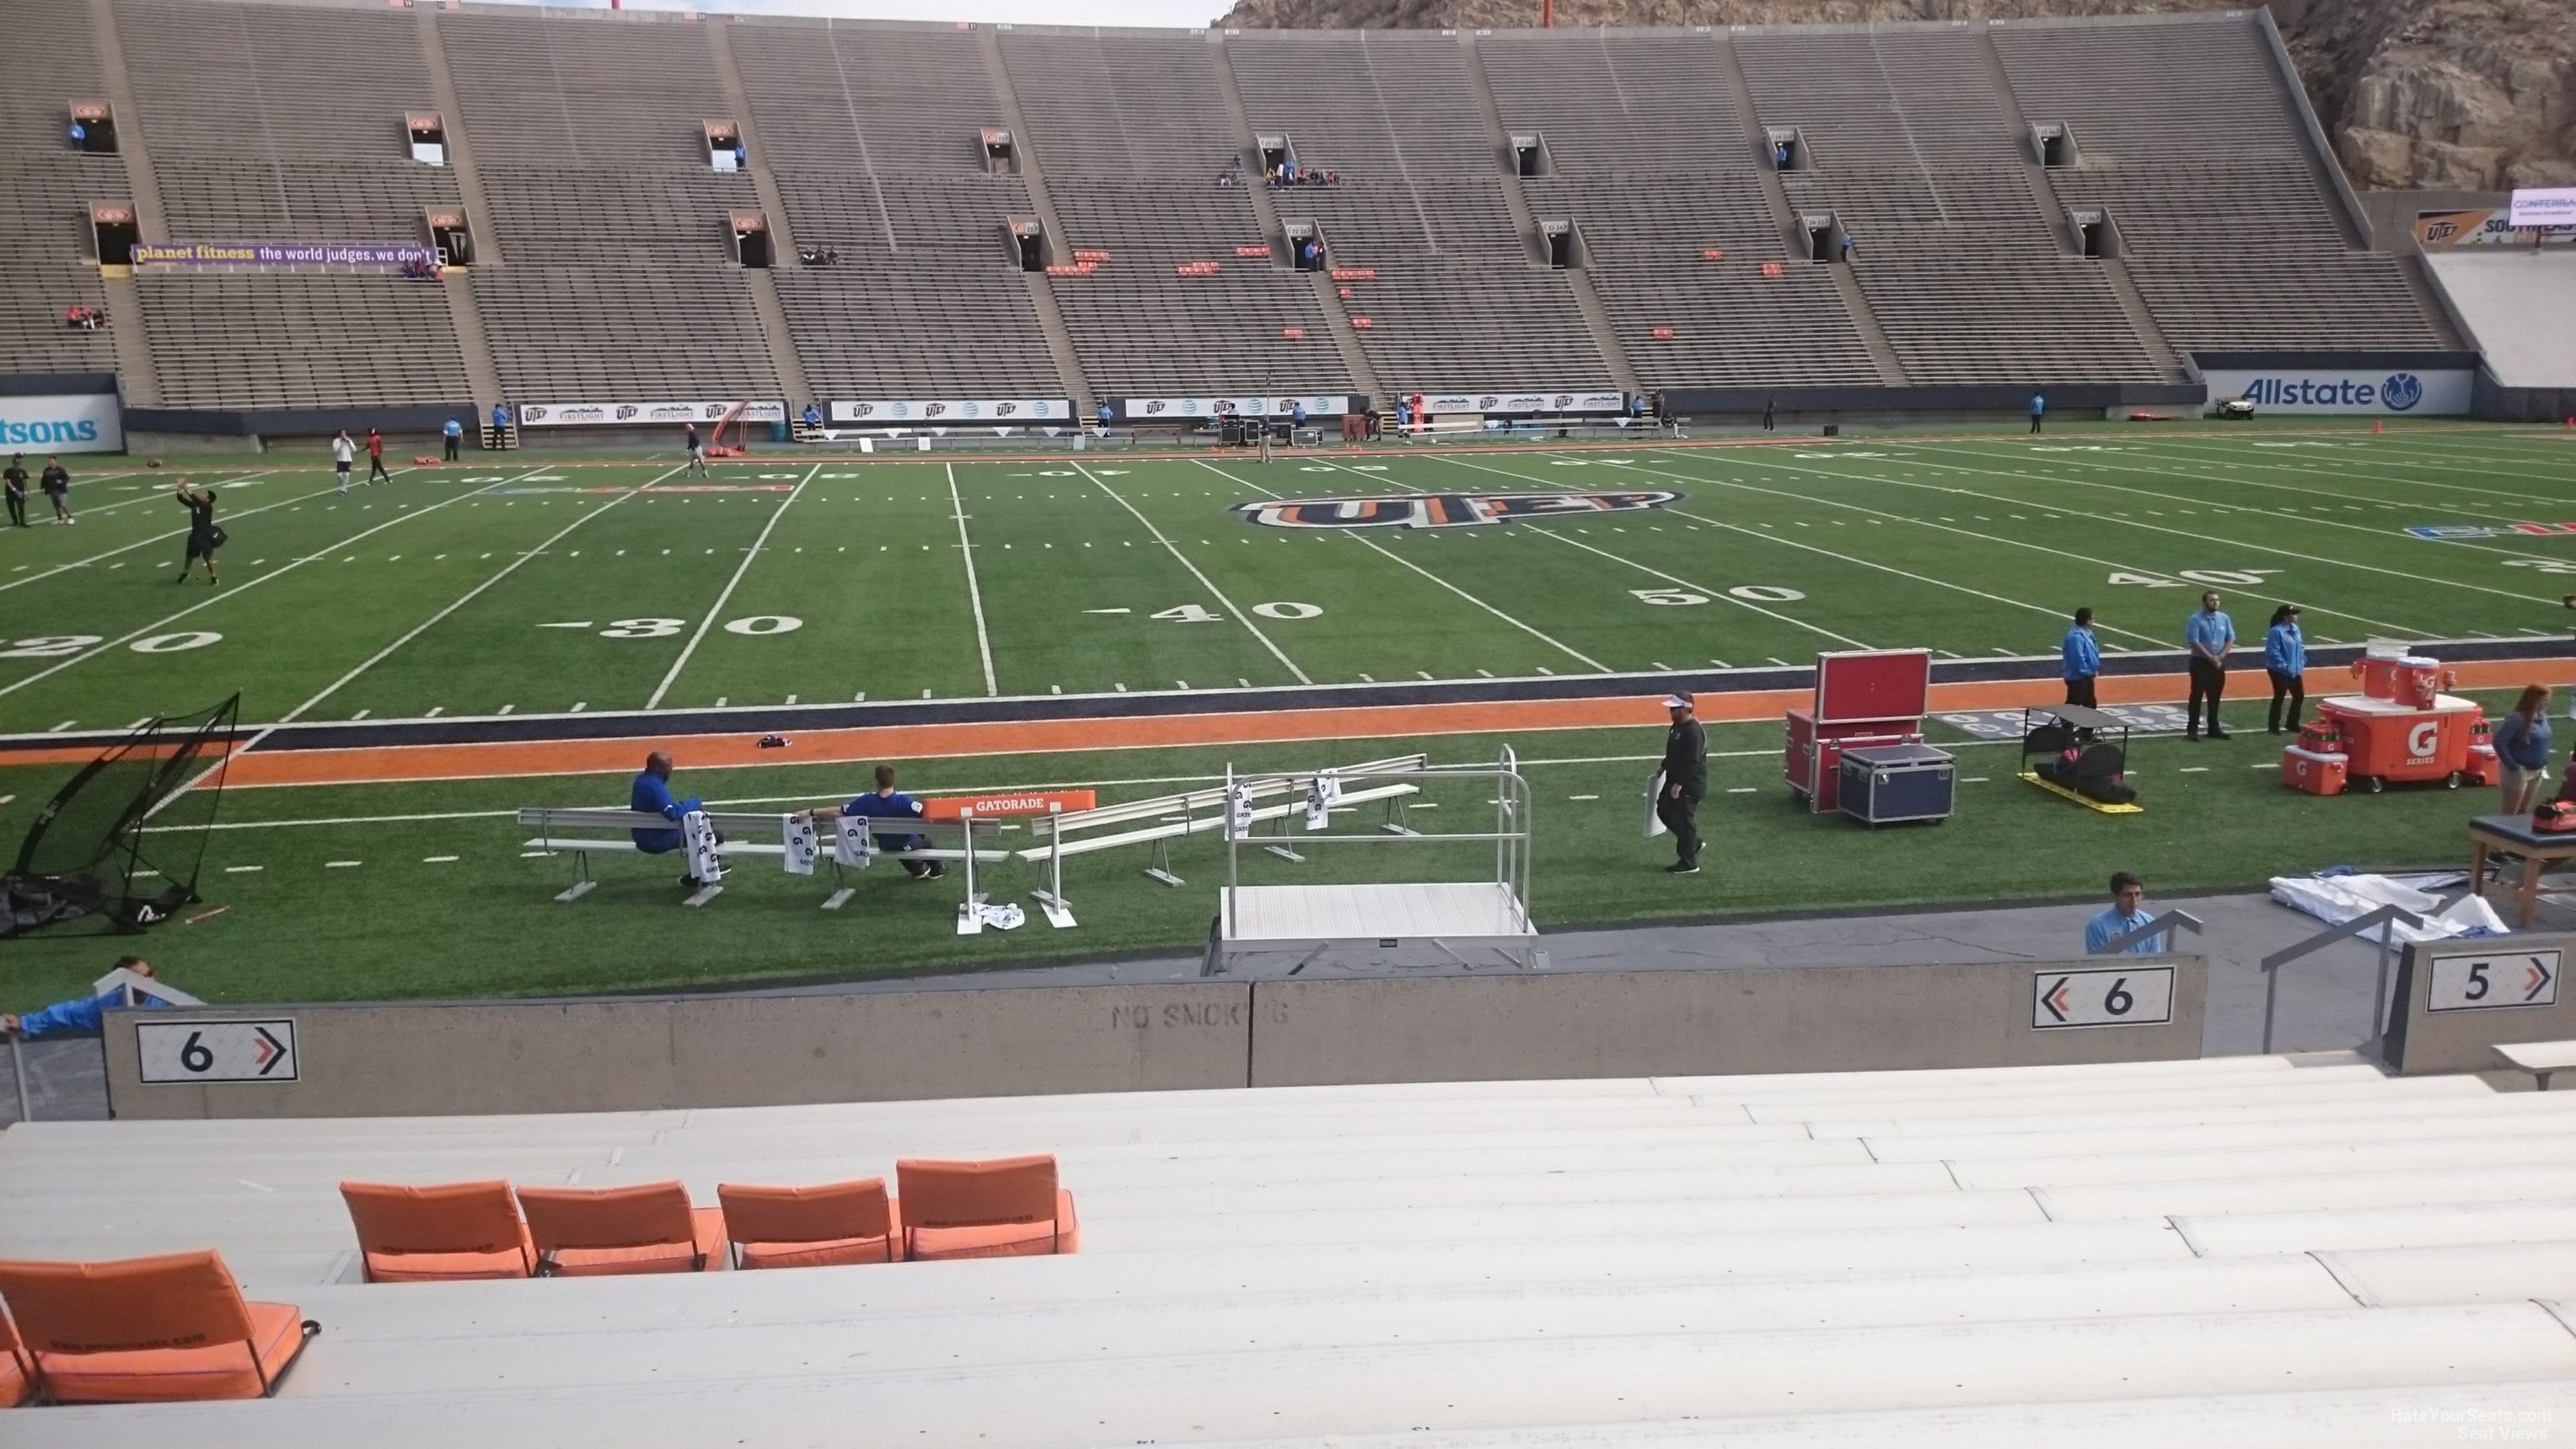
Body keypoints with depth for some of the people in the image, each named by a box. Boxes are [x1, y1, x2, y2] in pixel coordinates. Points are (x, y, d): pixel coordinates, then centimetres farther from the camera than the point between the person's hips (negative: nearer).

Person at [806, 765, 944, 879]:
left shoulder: (867, 802, -29)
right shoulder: (903, 800, -37)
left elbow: (838, 812, -26)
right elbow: (927, 814, -41)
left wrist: (811, 812, -20)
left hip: (886, 847, 3)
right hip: (909, 845, -3)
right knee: (926, 838, 33)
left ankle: (919, 870, 54)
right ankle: (936, 870, 49)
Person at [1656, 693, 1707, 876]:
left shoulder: (1693, 731, -24)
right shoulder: (1677, 726, 6)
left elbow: (1692, 762, -26)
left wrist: (1679, 784, -25)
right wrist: (1664, 766, 16)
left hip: (1690, 784, -10)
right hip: (1674, 780, 10)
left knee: (1684, 820, -2)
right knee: (1663, 810, 16)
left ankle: (1689, 864, 10)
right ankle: (1693, 842, 29)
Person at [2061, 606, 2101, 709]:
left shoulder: (2086, 634, 8)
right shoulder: (2076, 637, -25)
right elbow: (2078, 659, -29)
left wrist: (2094, 670, 5)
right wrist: (2090, 672, -17)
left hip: (2085, 677, 11)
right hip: (2077, 678, -11)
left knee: (2090, 705, 21)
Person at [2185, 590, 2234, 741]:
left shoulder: (2224, 619, 6)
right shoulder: (2195, 620, -10)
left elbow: (2231, 639, 5)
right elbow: (2194, 642, -16)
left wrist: (2220, 657, -9)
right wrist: (2211, 658, -17)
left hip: (2219, 663, 5)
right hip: (2200, 662, -5)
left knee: (2215, 696, 11)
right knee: (2197, 695, -4)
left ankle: (2214, 728, 20)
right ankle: (2192, 729, -1)